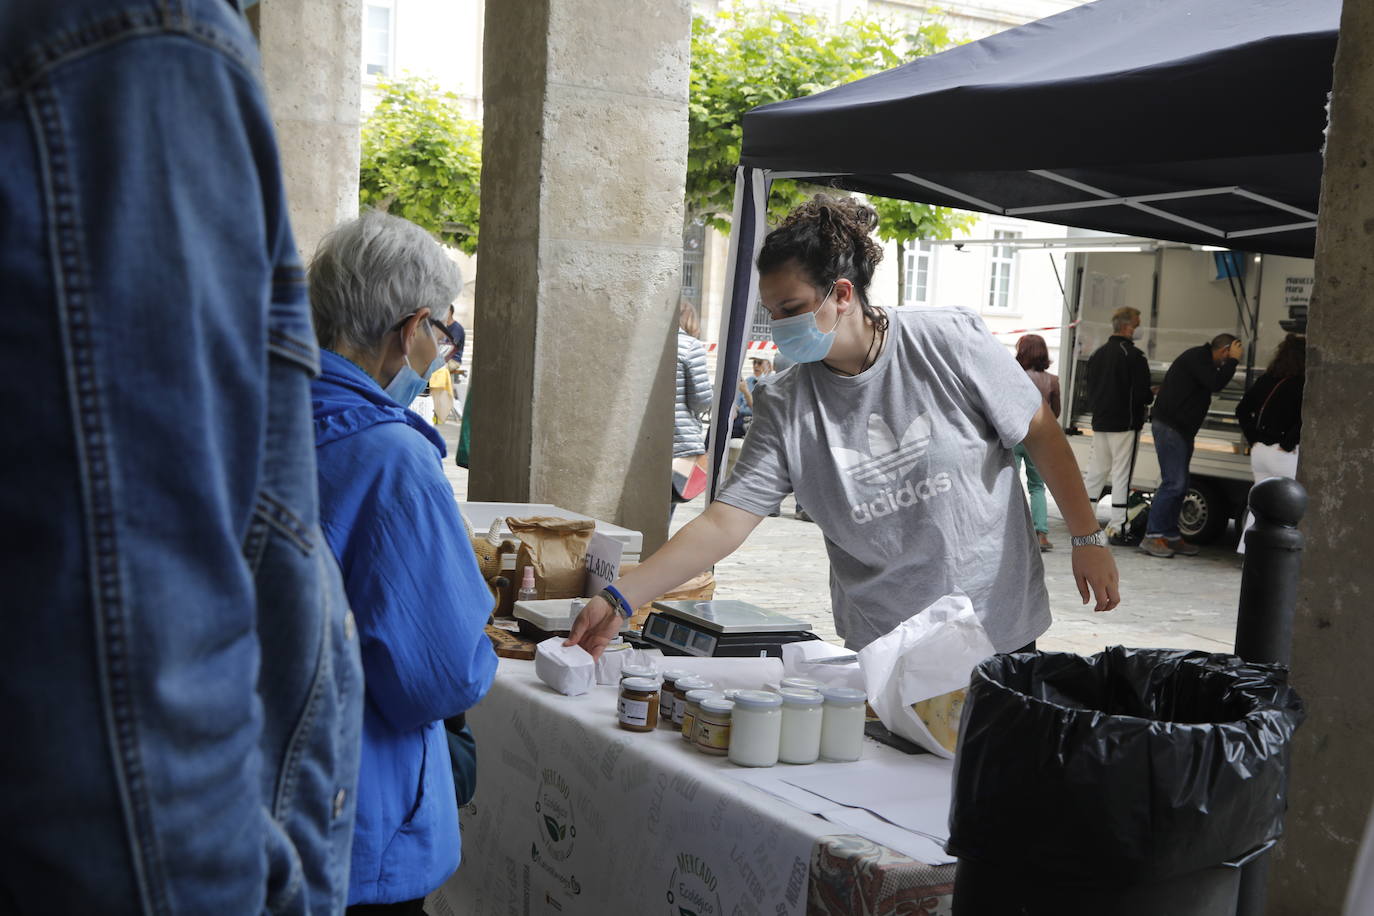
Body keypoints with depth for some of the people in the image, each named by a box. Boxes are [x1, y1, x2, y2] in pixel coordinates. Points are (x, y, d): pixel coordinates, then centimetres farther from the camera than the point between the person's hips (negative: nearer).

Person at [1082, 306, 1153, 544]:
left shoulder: (1097, 354, 11)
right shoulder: (1134, 355, -13)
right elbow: (1141, 393, -15)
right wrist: (1153, 395, 5)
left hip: (1100, 423, 7)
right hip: (1125, 424, -7)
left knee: (1095, 471, 14)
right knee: (1121, 474, -3)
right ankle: (1116, 527, -3)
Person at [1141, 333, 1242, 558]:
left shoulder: (1201, 359, 21)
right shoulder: (1197, 357, -12)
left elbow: (1213, 385, 20)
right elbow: (1215, 383, -22)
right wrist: (1233, 360, -11)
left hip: (1181, 428, 11)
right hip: (1169, 427, -11)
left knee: (1179, 484, 10)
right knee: (1174, 483, -14)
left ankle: (1171, 536, 14)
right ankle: (1152, 537, -14)